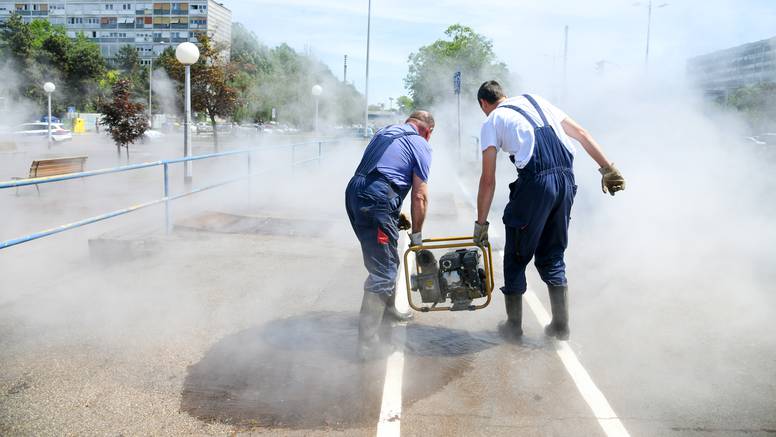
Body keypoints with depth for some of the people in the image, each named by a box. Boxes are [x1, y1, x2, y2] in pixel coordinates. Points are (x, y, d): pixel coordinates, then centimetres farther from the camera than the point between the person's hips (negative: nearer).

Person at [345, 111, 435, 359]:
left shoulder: (384, 132, 26)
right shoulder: (420, 145, 4)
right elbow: (420, 196, 0)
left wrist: (396, 214, 27)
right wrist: (416, 233, 11)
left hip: (354, 192, 8)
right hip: (376, 202, -8)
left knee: (386, 259, 25)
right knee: (383, 271, -6)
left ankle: (388, 308, 41)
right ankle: (367, 342, -8)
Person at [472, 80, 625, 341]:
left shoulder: (491, 122, 11)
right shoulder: (536, 101, 26)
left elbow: (488, 180, 6)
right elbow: (581, 134, 18)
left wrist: (481, 223, 12)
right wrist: (608, 168, 17)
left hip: (535, 182, -5)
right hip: (566, 179, 5)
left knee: (516, 257, 12)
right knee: (552, 255, 18)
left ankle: (513, 326, 20)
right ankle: (561, 326, 20)